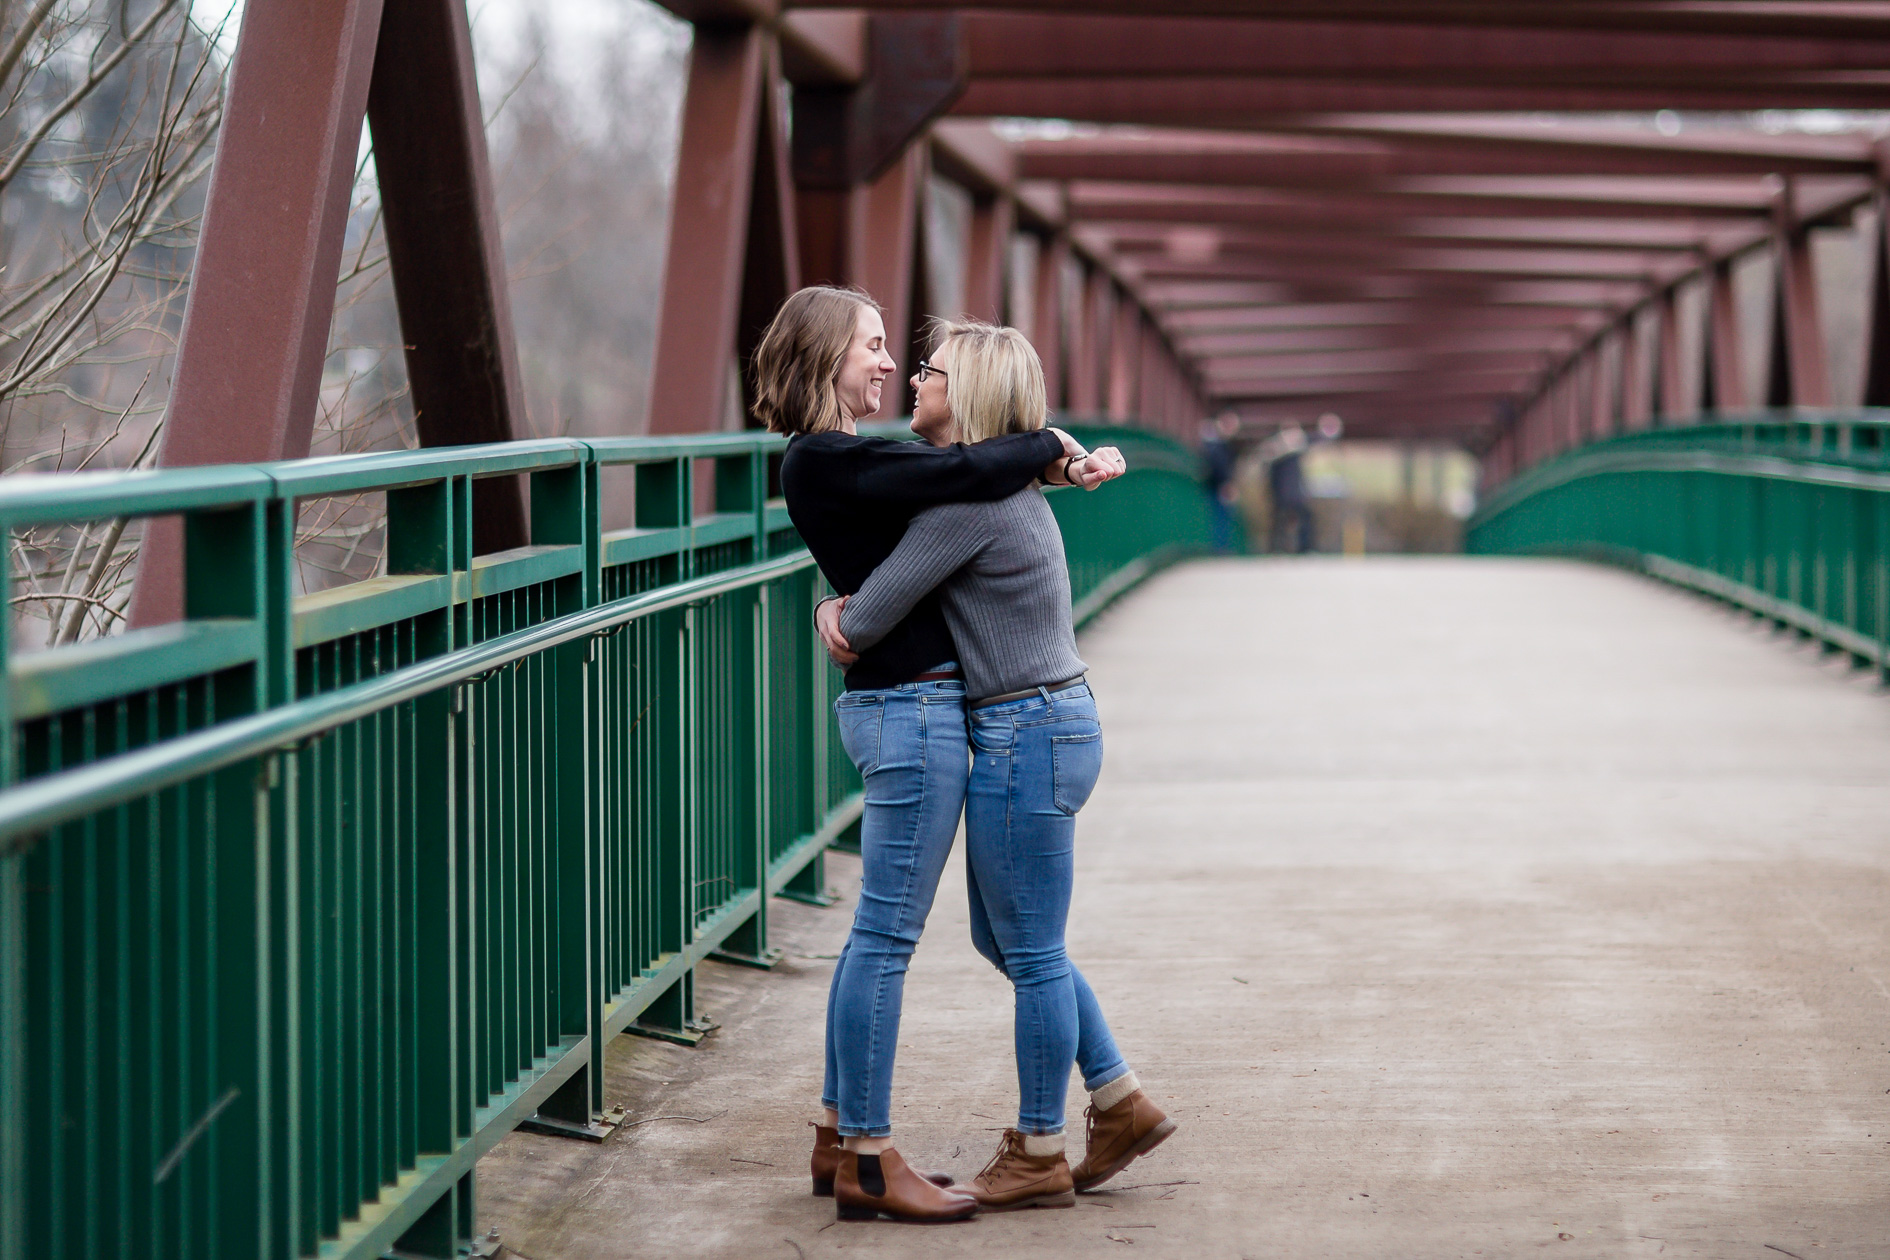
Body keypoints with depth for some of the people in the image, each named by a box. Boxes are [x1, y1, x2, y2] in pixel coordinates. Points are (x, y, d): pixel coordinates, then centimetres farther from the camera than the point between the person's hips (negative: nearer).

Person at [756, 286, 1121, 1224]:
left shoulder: (846, 460, 16)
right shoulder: (826, 463, -15)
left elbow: (963, 477, 23)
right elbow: (970, 473, -20)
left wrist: (1061, 467, 8)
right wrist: (1049, 444, -3)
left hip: (905, 707, 10)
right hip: (912, 710, -10)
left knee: (878, 933, 15)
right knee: (887, 934, -6)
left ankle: (840, 1137, 21)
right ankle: (866, 1160, -1)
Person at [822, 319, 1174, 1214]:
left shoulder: (968, 499, -19)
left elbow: (869, 622, -18)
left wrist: (846, 621, 5)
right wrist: (839, 607, 7)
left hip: (1027, 737, -10)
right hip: (1050, 727, 10)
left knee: (1031, 952, 2)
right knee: (1003, 938, 19)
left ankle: (1038, 1155, 13)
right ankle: (1122, 1104, 25)